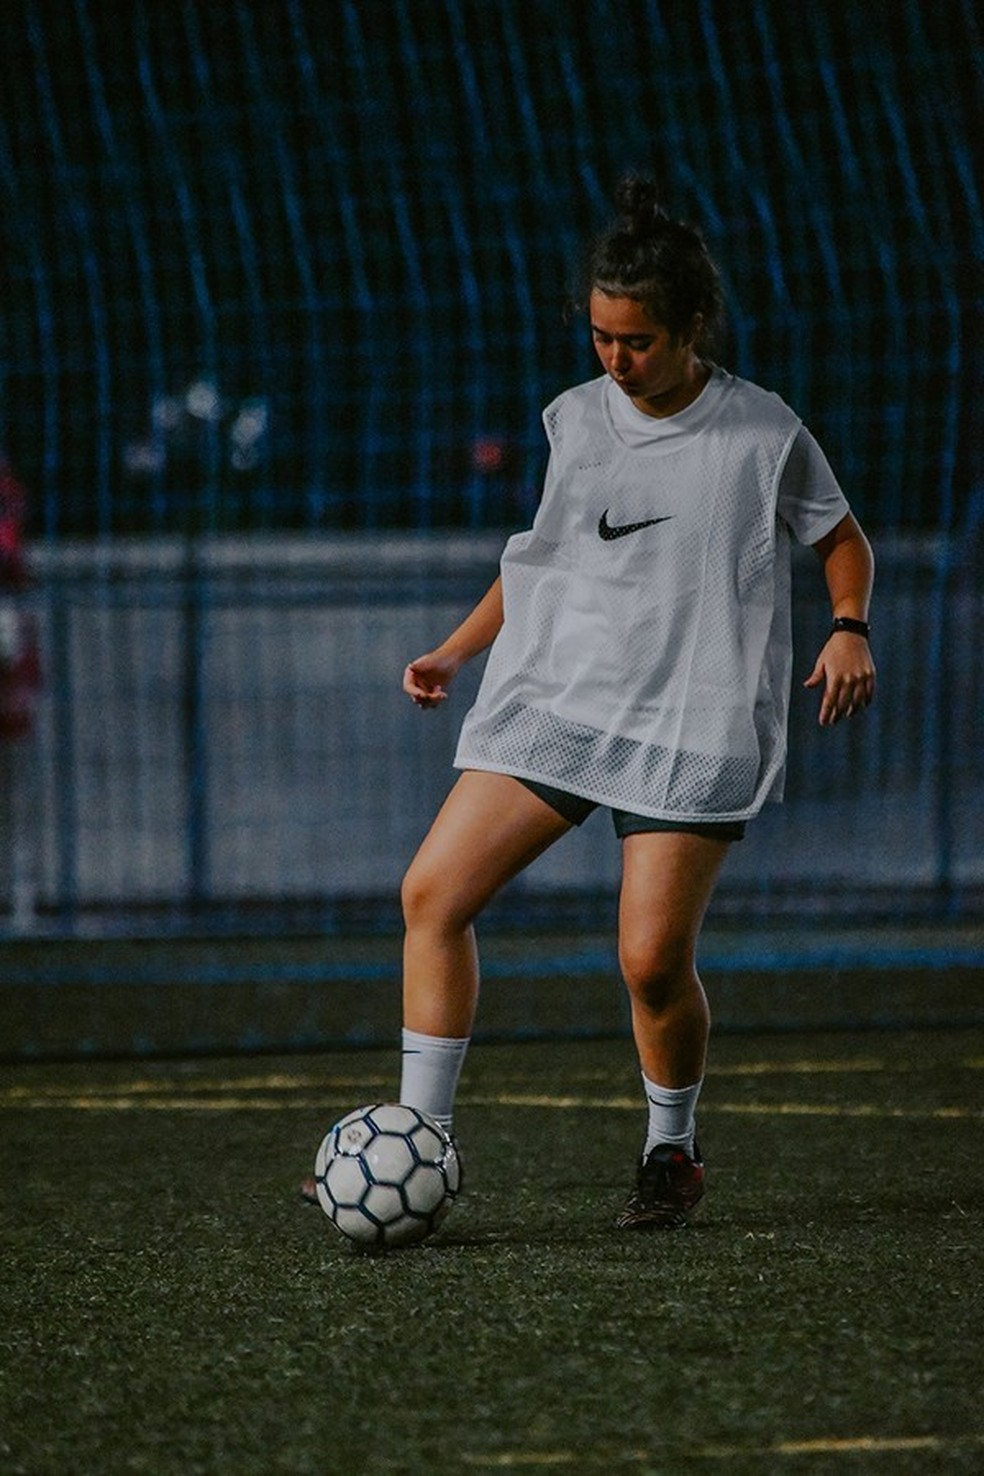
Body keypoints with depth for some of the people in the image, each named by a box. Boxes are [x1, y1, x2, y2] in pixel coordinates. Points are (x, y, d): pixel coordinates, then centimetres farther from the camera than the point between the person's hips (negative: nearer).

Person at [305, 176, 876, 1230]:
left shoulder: (762, 433, -4)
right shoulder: (574, 420, 8)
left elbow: (841, 539, 11)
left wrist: (849, 629, -8)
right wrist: (454, 653, 12)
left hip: (692, 726, -4)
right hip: (554, 699, 4)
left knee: (654, 959, -12)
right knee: (432, 893, -10)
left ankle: (672, 1154, 16)